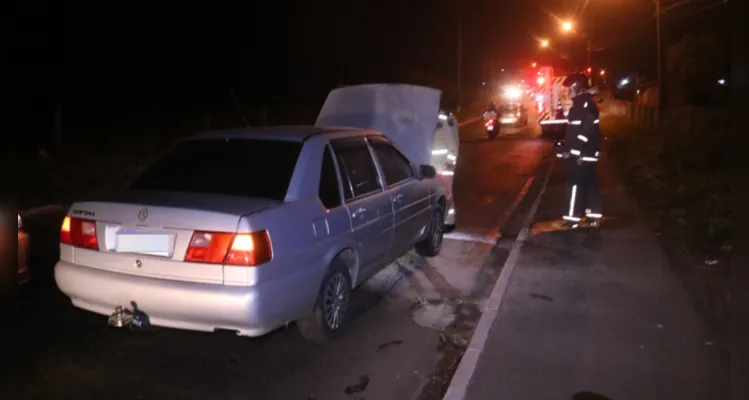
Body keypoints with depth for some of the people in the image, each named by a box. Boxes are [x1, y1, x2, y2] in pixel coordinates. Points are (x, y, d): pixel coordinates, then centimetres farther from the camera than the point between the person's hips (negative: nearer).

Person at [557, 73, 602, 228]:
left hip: (583, 155, -10)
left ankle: (573, 218, -3)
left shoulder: (587, 105, -15)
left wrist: (571, 151, -23)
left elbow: (587, 131, -23)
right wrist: (567, 148, 14)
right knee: (589, 184, 13)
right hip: (579, 154, 10)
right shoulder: (578, 105, 16)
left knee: (576, 184, -7)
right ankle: (594, 215, 20)